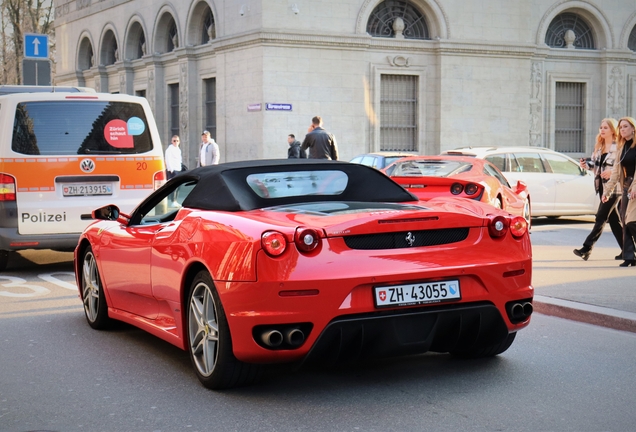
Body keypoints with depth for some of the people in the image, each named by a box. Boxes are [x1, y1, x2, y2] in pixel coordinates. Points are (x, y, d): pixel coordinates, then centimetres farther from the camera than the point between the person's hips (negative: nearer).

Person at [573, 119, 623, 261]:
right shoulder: (599, 146, 14)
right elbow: (595, 164, 20)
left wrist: (612, 171, -24)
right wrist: (586, 165, 0)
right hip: (602, 186, 8)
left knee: (601, 217, -9)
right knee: (613, 219, 10)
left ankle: (587, 248, -12)